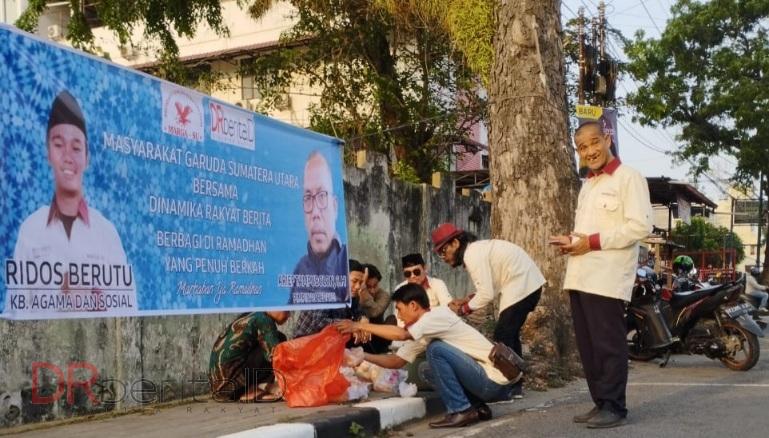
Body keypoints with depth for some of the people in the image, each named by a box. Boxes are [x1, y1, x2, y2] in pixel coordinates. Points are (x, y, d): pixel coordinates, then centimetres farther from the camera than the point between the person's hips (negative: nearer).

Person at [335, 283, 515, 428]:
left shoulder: (440, 314, -15)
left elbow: (400, 334, -27)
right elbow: (396, 361, 17)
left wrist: (360, 325, -20)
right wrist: (363, 356, 9)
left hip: (496, 381, -9)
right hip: (488, 383, 9)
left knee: (436, 348, -17)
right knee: (429, 371, 17)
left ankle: (461, 411, -10)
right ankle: (477, 407, 9)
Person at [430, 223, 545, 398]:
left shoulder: (472, 256, -16)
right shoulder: (477, 249, 14)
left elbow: (487, 295, -18)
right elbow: (491, 287, 15)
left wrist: (463, 309, -7)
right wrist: (467, 300, 7)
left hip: (521, 287, -10)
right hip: (529, 284, 10)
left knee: (502, 336, -6)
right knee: (509, 334, 16)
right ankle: (515, 385, 23)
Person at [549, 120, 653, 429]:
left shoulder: (628, 178, -4)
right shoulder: (587, 185, 23)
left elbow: (640, 226, -13)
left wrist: (594, 241, -15)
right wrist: (571, 241, 9)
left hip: (607, 277, -8)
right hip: (579, 276, 8)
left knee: (608, 345, -5)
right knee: (587, 345, 9)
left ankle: (614, 407, 3)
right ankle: (600, 403, 17)